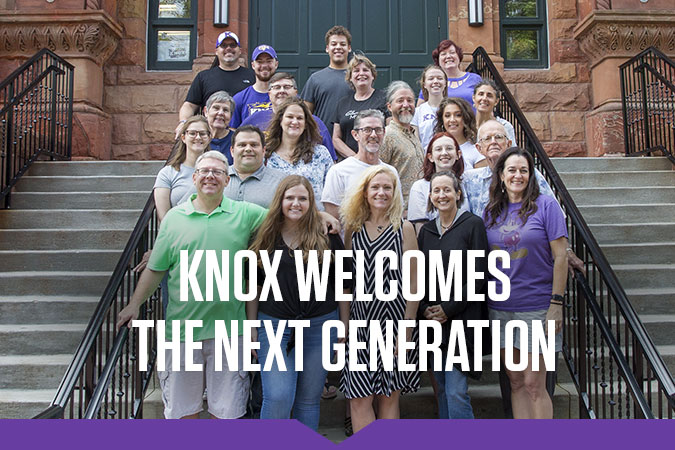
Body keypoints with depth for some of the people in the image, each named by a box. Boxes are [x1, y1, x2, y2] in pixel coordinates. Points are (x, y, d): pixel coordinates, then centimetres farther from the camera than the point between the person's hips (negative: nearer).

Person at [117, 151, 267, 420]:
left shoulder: (245, 213, 1)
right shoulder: (174, 217, 5)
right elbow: (155, 269, 9)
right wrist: (134, 305, 7)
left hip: (228, 328, -1)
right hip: (182, 327, 1)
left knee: (226, 409, 9)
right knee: (183, 407, 13)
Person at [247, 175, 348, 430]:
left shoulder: (327, 238, 1)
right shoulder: (265, 238, 4)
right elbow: (254, 287, 8)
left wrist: (344, 329, 3)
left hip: (320, 326, 0)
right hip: (274, 324, 0)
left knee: (309, 399, 10)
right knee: (277, 397, -6)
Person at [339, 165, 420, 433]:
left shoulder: (404, 229, 0)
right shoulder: (353, 228, 7)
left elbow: (412, 283, -2)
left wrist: (407, 328, -8)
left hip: (394, 317, -2)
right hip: (360, 319, 2)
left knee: (389, 396, 7)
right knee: (359, 398, -1)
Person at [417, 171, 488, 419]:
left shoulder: (473, 224, -4)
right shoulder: (426, 230, 12)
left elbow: (478, 277, -8)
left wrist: (449, 309, -12)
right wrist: (425, 308, -2)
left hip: (461, 318, -5)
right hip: (433, 320, 5)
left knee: (456, 391, -9)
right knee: (443, 388, 11)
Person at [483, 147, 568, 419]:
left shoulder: (545, 205, -4)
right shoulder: (492, 211, 8)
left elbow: (560, 256, -7)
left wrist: (556, 303, -12)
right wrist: (486, 300, 8)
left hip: (537, 307, -4)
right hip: (500, 308, 4)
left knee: (533, 384, -3)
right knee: (515, 382, 11)